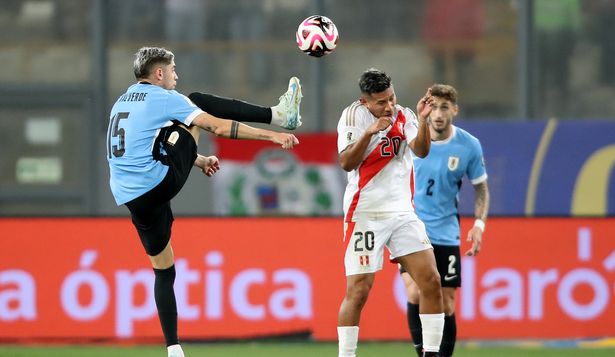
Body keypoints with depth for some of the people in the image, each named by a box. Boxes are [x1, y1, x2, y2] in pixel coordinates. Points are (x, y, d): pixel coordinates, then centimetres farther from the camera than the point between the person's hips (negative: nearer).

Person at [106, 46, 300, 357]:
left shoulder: (122, 103, 21)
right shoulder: (164, 99, -3)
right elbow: (219, 127, -6)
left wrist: (199, 160, 42)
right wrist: (272, 136, -2)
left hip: (132, 199, 6)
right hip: (161, 182, -6)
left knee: (163, 270, 15)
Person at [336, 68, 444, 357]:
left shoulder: (404, 117, 6)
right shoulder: (354, 114, -4)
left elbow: (421, 151, -10)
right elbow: (346, 163, -13)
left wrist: (422, 120, -25)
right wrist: (369, 133, -25)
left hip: (402, 212, 4)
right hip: (366, 213, -4)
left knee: (431, 281, -4)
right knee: (359, 290, -10)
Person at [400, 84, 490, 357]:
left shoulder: (469, 146, -6)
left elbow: (481, 189, 7)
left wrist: (479, 224, -7)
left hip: (446, 233, 1)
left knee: (446, 306, 3)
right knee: (415, 294, -20)